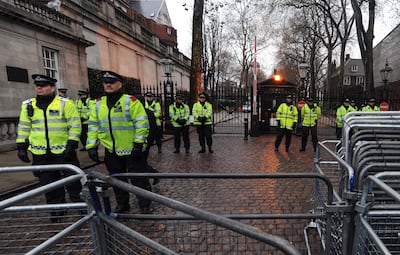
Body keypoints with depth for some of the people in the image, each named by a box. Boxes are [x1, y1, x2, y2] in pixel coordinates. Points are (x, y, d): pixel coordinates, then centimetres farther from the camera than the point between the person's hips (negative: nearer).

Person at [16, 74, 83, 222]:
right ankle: (57, 210, 29)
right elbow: (23, 127, 15)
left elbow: (75, 125, -8)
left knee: (73, 181, 4)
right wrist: (21, 147, 10)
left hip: (63, 152, -4)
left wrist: (71, 145, -13)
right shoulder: (28, 105, 8)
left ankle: (79, 204, 22)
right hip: (40, 154, 4)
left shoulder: (65, 103, -6)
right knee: (49, 185, 13)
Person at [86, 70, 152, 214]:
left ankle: (145, 206, 18)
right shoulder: (99, 104, 8)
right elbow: (93, 126, 11)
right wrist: (91, 146, 4)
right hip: (111, 151, 6)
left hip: (131, 149, -5)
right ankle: (122, 205, 36)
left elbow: (141, 123, -13)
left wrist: (138, 143, -17)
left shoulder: (130, 101, -9)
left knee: (139, 179, 3)